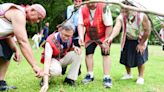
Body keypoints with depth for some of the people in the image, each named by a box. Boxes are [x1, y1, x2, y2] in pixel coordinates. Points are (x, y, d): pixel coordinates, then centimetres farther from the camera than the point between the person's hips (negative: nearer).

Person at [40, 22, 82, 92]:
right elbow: (47, 61, -41)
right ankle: (45, 79, -4)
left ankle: (70, 79, -8)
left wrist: (74, 48, -18)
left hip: (63, 58, 6)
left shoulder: (69, 38, -14)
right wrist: (46, 83, -50)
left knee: (77, 54, -20)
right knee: (56, 71, -39)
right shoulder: (51, 41, -33)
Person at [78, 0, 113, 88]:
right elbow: (80, 24, -15)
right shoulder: (82, 9, -16)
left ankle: (107, 78, -4)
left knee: (105, 55, -7)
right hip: (89, 37, 4)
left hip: (103, 36, -4)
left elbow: (109, 26, -24)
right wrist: (81, 37, -33)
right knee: (88, 54, 3)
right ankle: (90, 75, 18)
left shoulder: (104, 8, -29)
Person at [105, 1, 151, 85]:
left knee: (140, 59, -6)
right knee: (126, 57, 6)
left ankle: (141, 77, 13)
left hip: (140, 40, -2)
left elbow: (147, 30, -21)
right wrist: (111, 37, -70)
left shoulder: (142, 16, -32)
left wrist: (141, 44, -15)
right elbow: (117, 27, -49)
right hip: (127, 40, 2)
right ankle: (128, 74, 31)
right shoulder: (120, 17, -30)